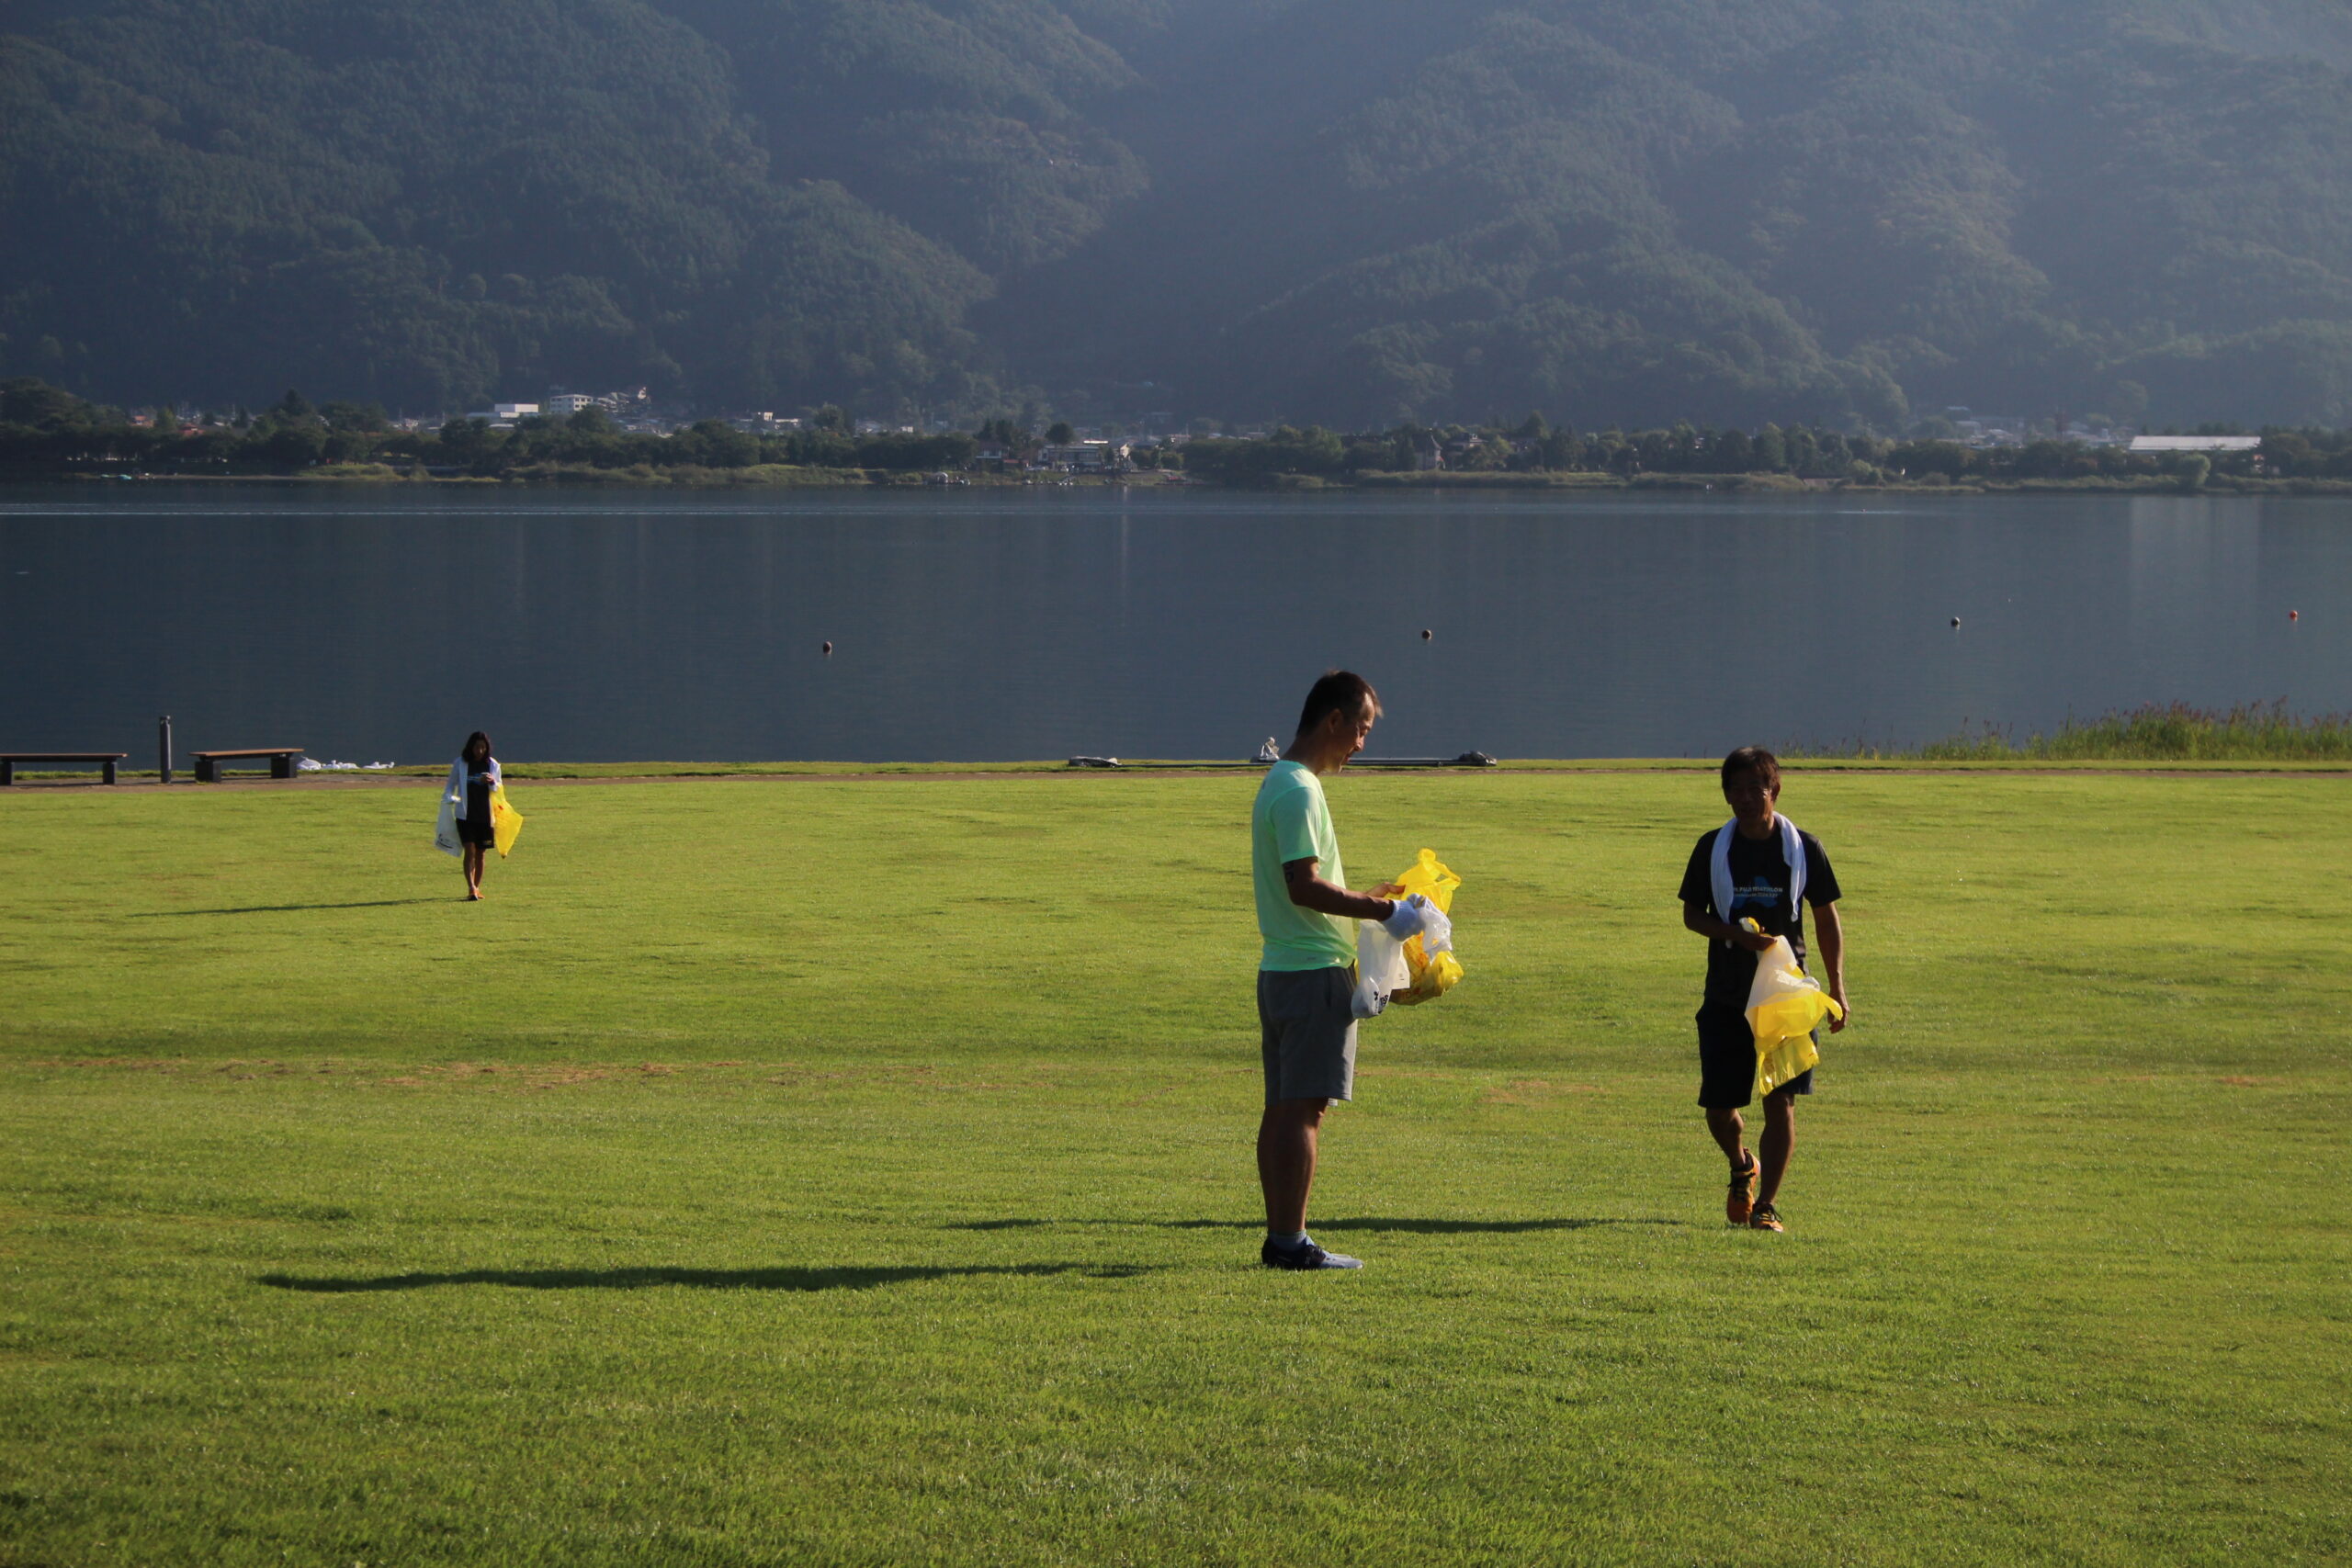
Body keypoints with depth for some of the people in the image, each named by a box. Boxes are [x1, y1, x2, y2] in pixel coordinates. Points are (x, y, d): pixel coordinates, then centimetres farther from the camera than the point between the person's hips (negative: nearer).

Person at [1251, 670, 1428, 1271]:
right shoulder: (1299, 791, -15)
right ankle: (1290, 1242, -8)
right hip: (1314, 971, -10)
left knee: (1283, 1107, 10)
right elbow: (1304, 886, -22)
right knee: (1304, 1108, -8)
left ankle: (1280, 1239, 13)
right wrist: (1382, 911, -17)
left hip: (1281, 968, 10)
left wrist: (1365, 900, 21)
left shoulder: (1281, 783, 17)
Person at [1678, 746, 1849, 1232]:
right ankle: (1742, 1168, 35)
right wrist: (1737, 934, -15)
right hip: (1726, 997, 1)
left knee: (1781, 1101, -10)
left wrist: (1837, 990, 1)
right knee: (1719, 1108, 4)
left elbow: (1827, 919, 7)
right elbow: (1692, 914, 5)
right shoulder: (1712, 848, 1)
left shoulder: (1803, 848, 0)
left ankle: (1766, 1205, -4)